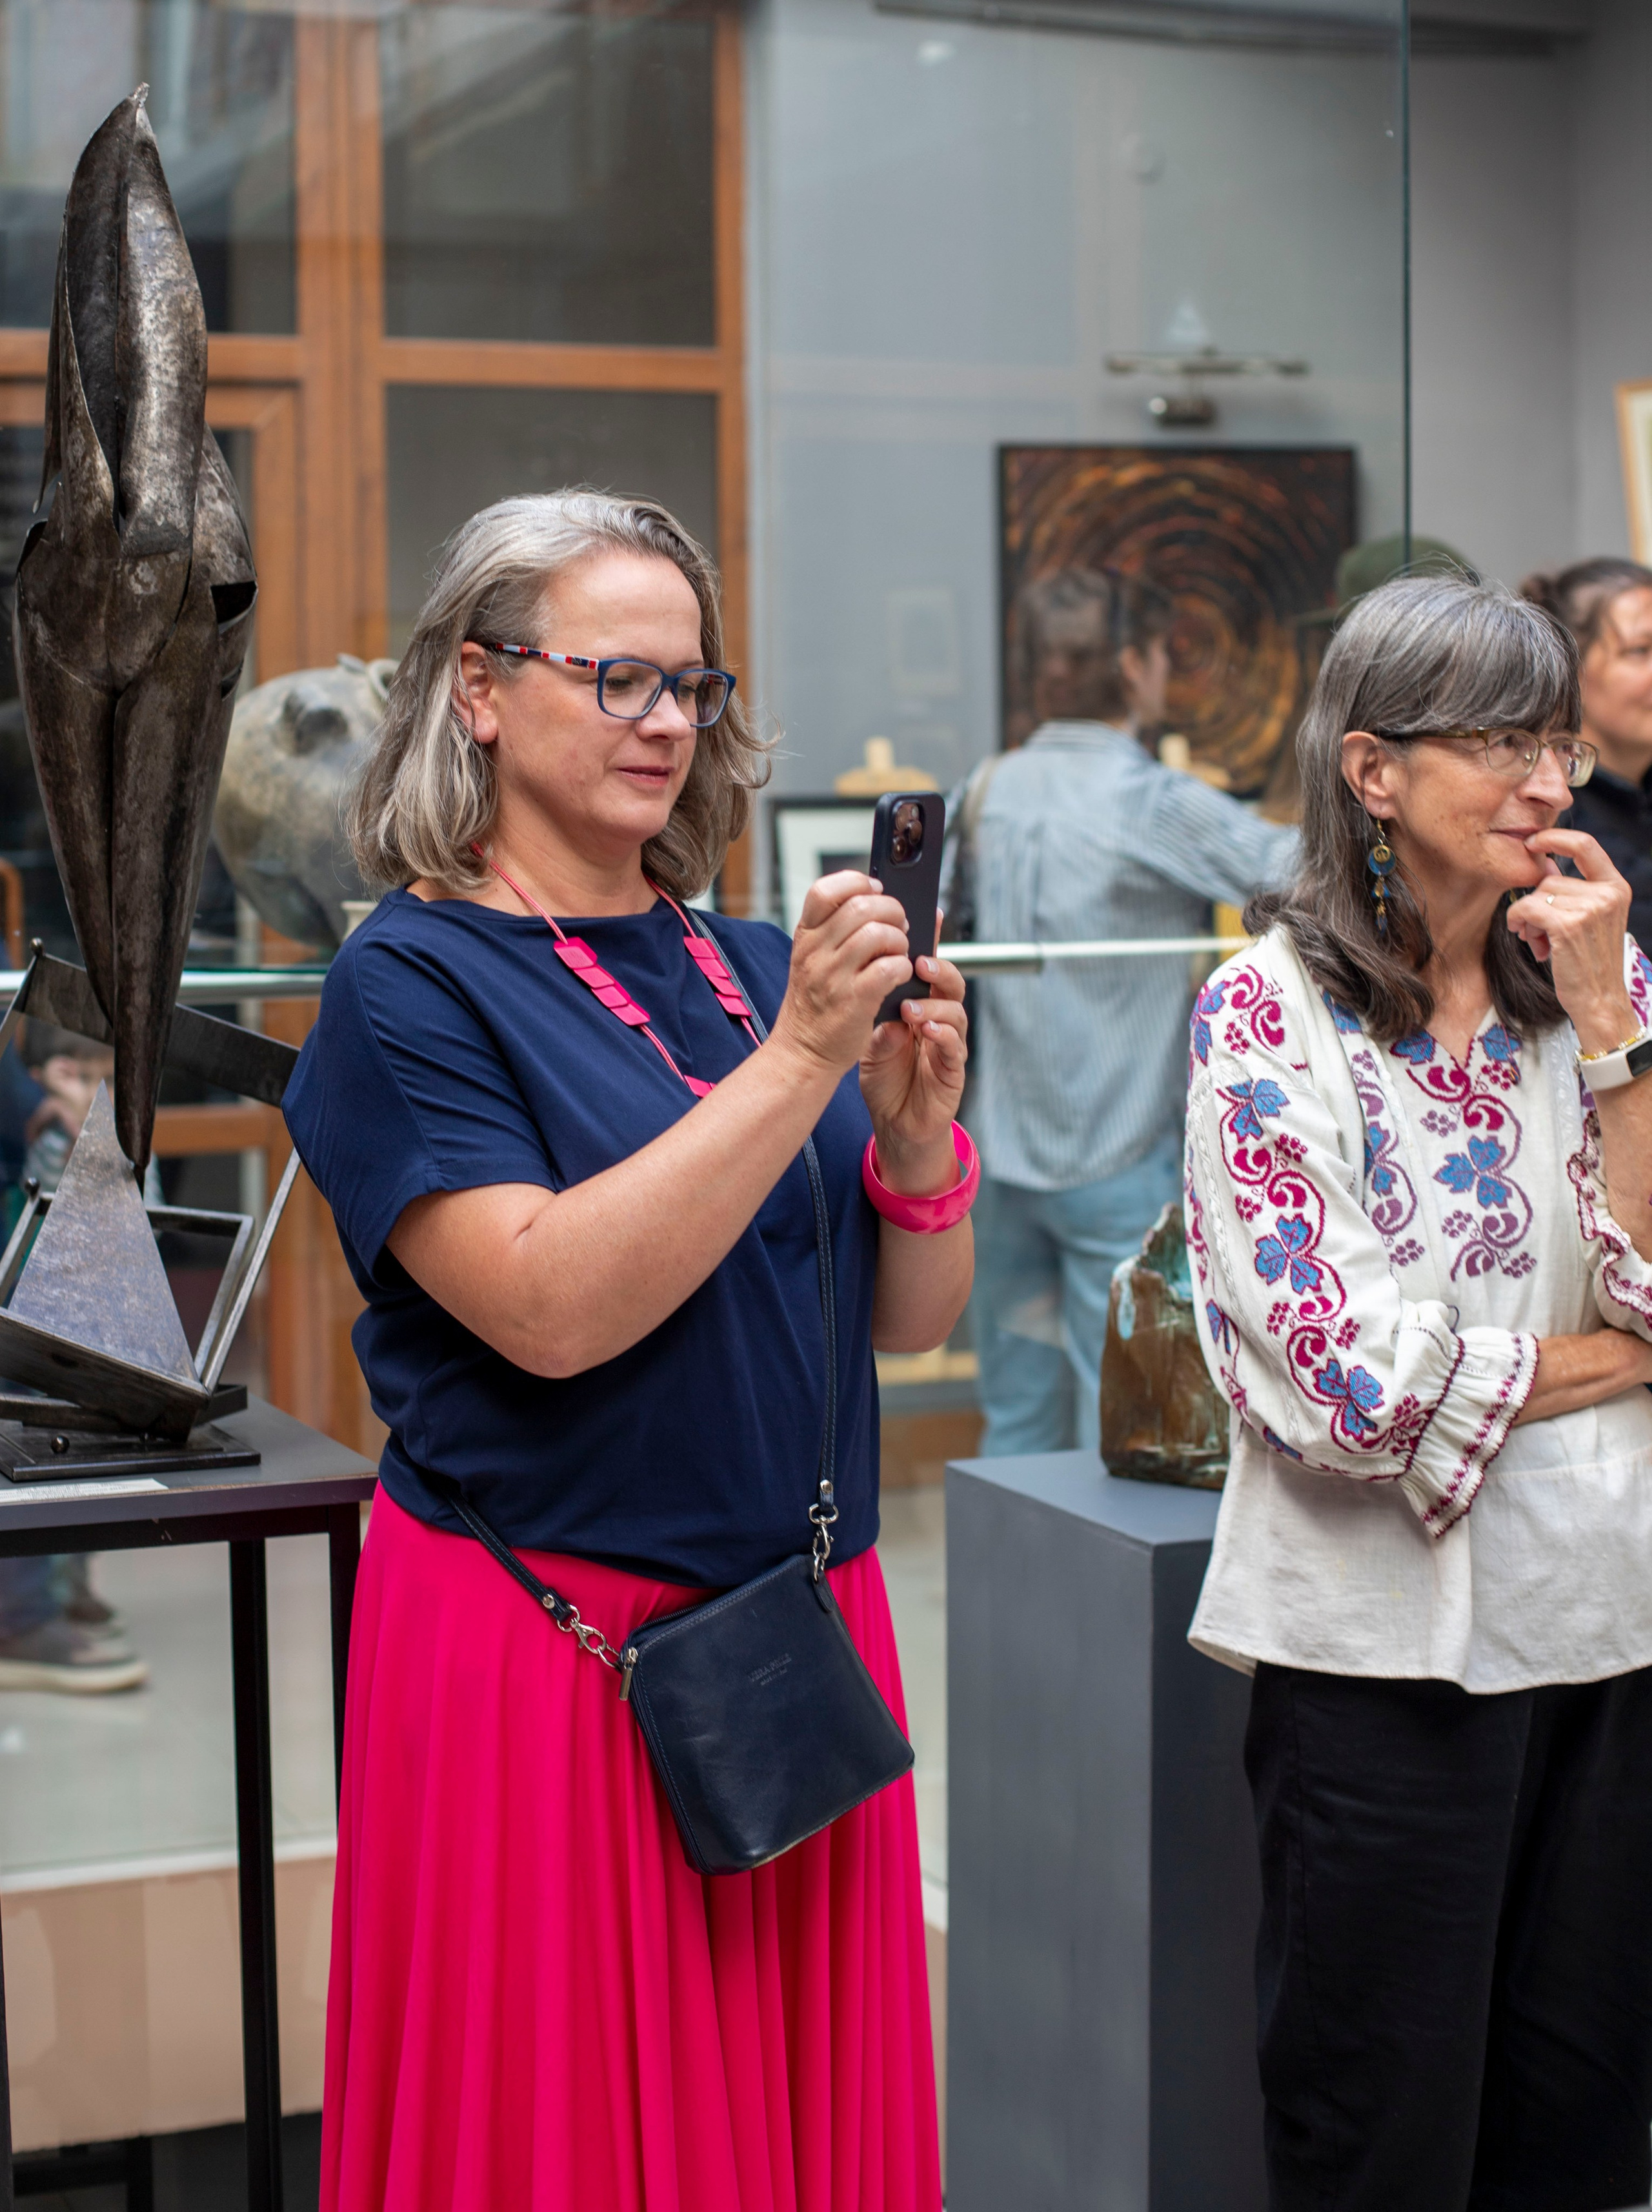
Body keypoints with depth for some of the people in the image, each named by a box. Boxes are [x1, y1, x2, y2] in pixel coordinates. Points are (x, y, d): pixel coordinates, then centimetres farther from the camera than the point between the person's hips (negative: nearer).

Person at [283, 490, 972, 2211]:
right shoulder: (412, 982, -8)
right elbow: (552, 1306, -21)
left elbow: (910, 1320, 8)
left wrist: (915, 1127, -11)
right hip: (550, 1661, -5)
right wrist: (798, 1061, -22)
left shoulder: (752, 964, 9)